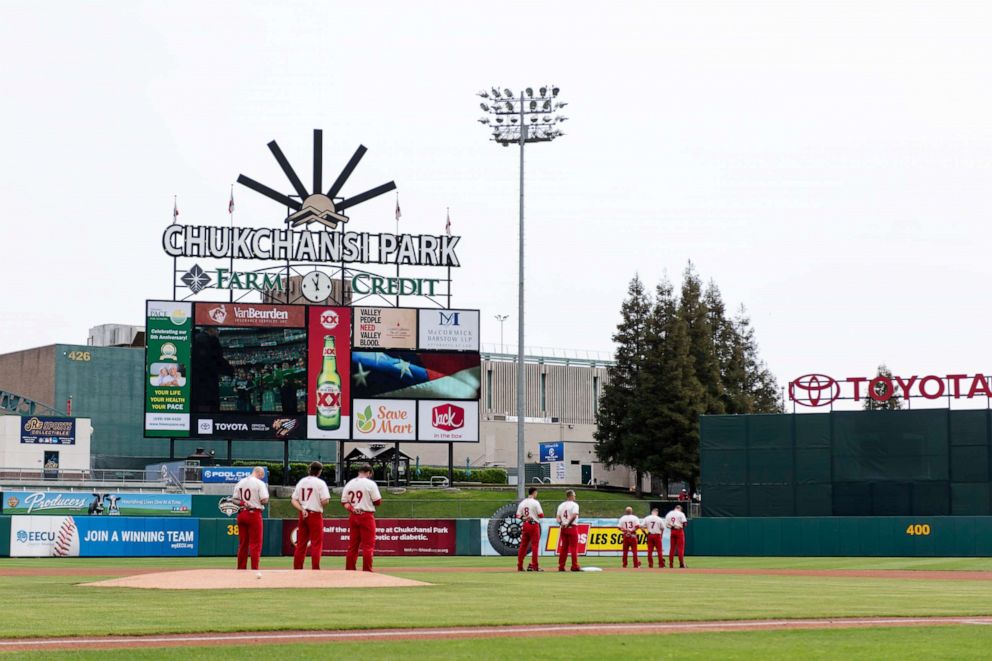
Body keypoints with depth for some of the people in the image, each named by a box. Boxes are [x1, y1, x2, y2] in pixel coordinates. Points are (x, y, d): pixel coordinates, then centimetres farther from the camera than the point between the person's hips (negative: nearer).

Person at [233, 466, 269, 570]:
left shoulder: (240, 483, 11)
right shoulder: (260, 483, -8)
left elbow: (235, 500, 8)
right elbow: (264, 500, -13)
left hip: (241, 514, 6)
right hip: (254, 514, -6)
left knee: (242, 543, 12)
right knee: (255, 544, -3)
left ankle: (241, 569, 14)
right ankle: (254, 569, -8)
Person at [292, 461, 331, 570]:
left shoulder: (301, 482, 10)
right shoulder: (320, 483, -7)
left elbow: (294, 500, 5)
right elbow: (325, 501, -15)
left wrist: (302, 510, -6)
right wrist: (319, 503, 7)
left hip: (303, 516, 5)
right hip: (315, 515, -5)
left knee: (301, 544, 9)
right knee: (316, 544, -2)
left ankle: (297, 569, 8)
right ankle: (315, 569, -6)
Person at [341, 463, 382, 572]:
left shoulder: (349, 484, 9)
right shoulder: (370, 484, -7)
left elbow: (344, 501, 6)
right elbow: (377, 502, -8)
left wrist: (352, 509, -5)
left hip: (353, 516, 5)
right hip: (366, 516, -5)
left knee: (353, 545, 11)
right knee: (368, 545, -1)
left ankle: (349, 570, 11)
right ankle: (367, 571, -5)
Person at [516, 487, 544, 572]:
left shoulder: (522, 503, 8)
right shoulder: (535, 502, -9)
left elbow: (518, 516, 6)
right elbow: (541, 515, -11)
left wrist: (523, 518, -5)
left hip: (525, 525, 6)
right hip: (534, 525, -6)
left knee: (523, 545, 9)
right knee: (535, 545, -2)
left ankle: (519, 566, 8)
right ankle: (534, 566, -5)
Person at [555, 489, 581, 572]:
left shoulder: (561, 505, 14)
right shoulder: (574, 505, -6)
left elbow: (557, 518, 6)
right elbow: (574, 515, -21)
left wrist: (561, 523, -9)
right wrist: (568, 523, -15)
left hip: (563, 528, 6)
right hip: (572, 527, -6)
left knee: (563, 547, 10)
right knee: (574, 547, -3)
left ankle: (561, 566, 8)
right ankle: (575, 566, -6)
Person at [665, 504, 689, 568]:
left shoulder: (668, 514, 9)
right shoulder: (680, 514, -5)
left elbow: (666, 525, 4)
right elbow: (685, 523, -12)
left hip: (672, 531, 4)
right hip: (679, 531, -4)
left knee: (672, 548, 8)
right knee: (680, 548, -3)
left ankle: (671, 564, 7)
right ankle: (681, 564, -8)